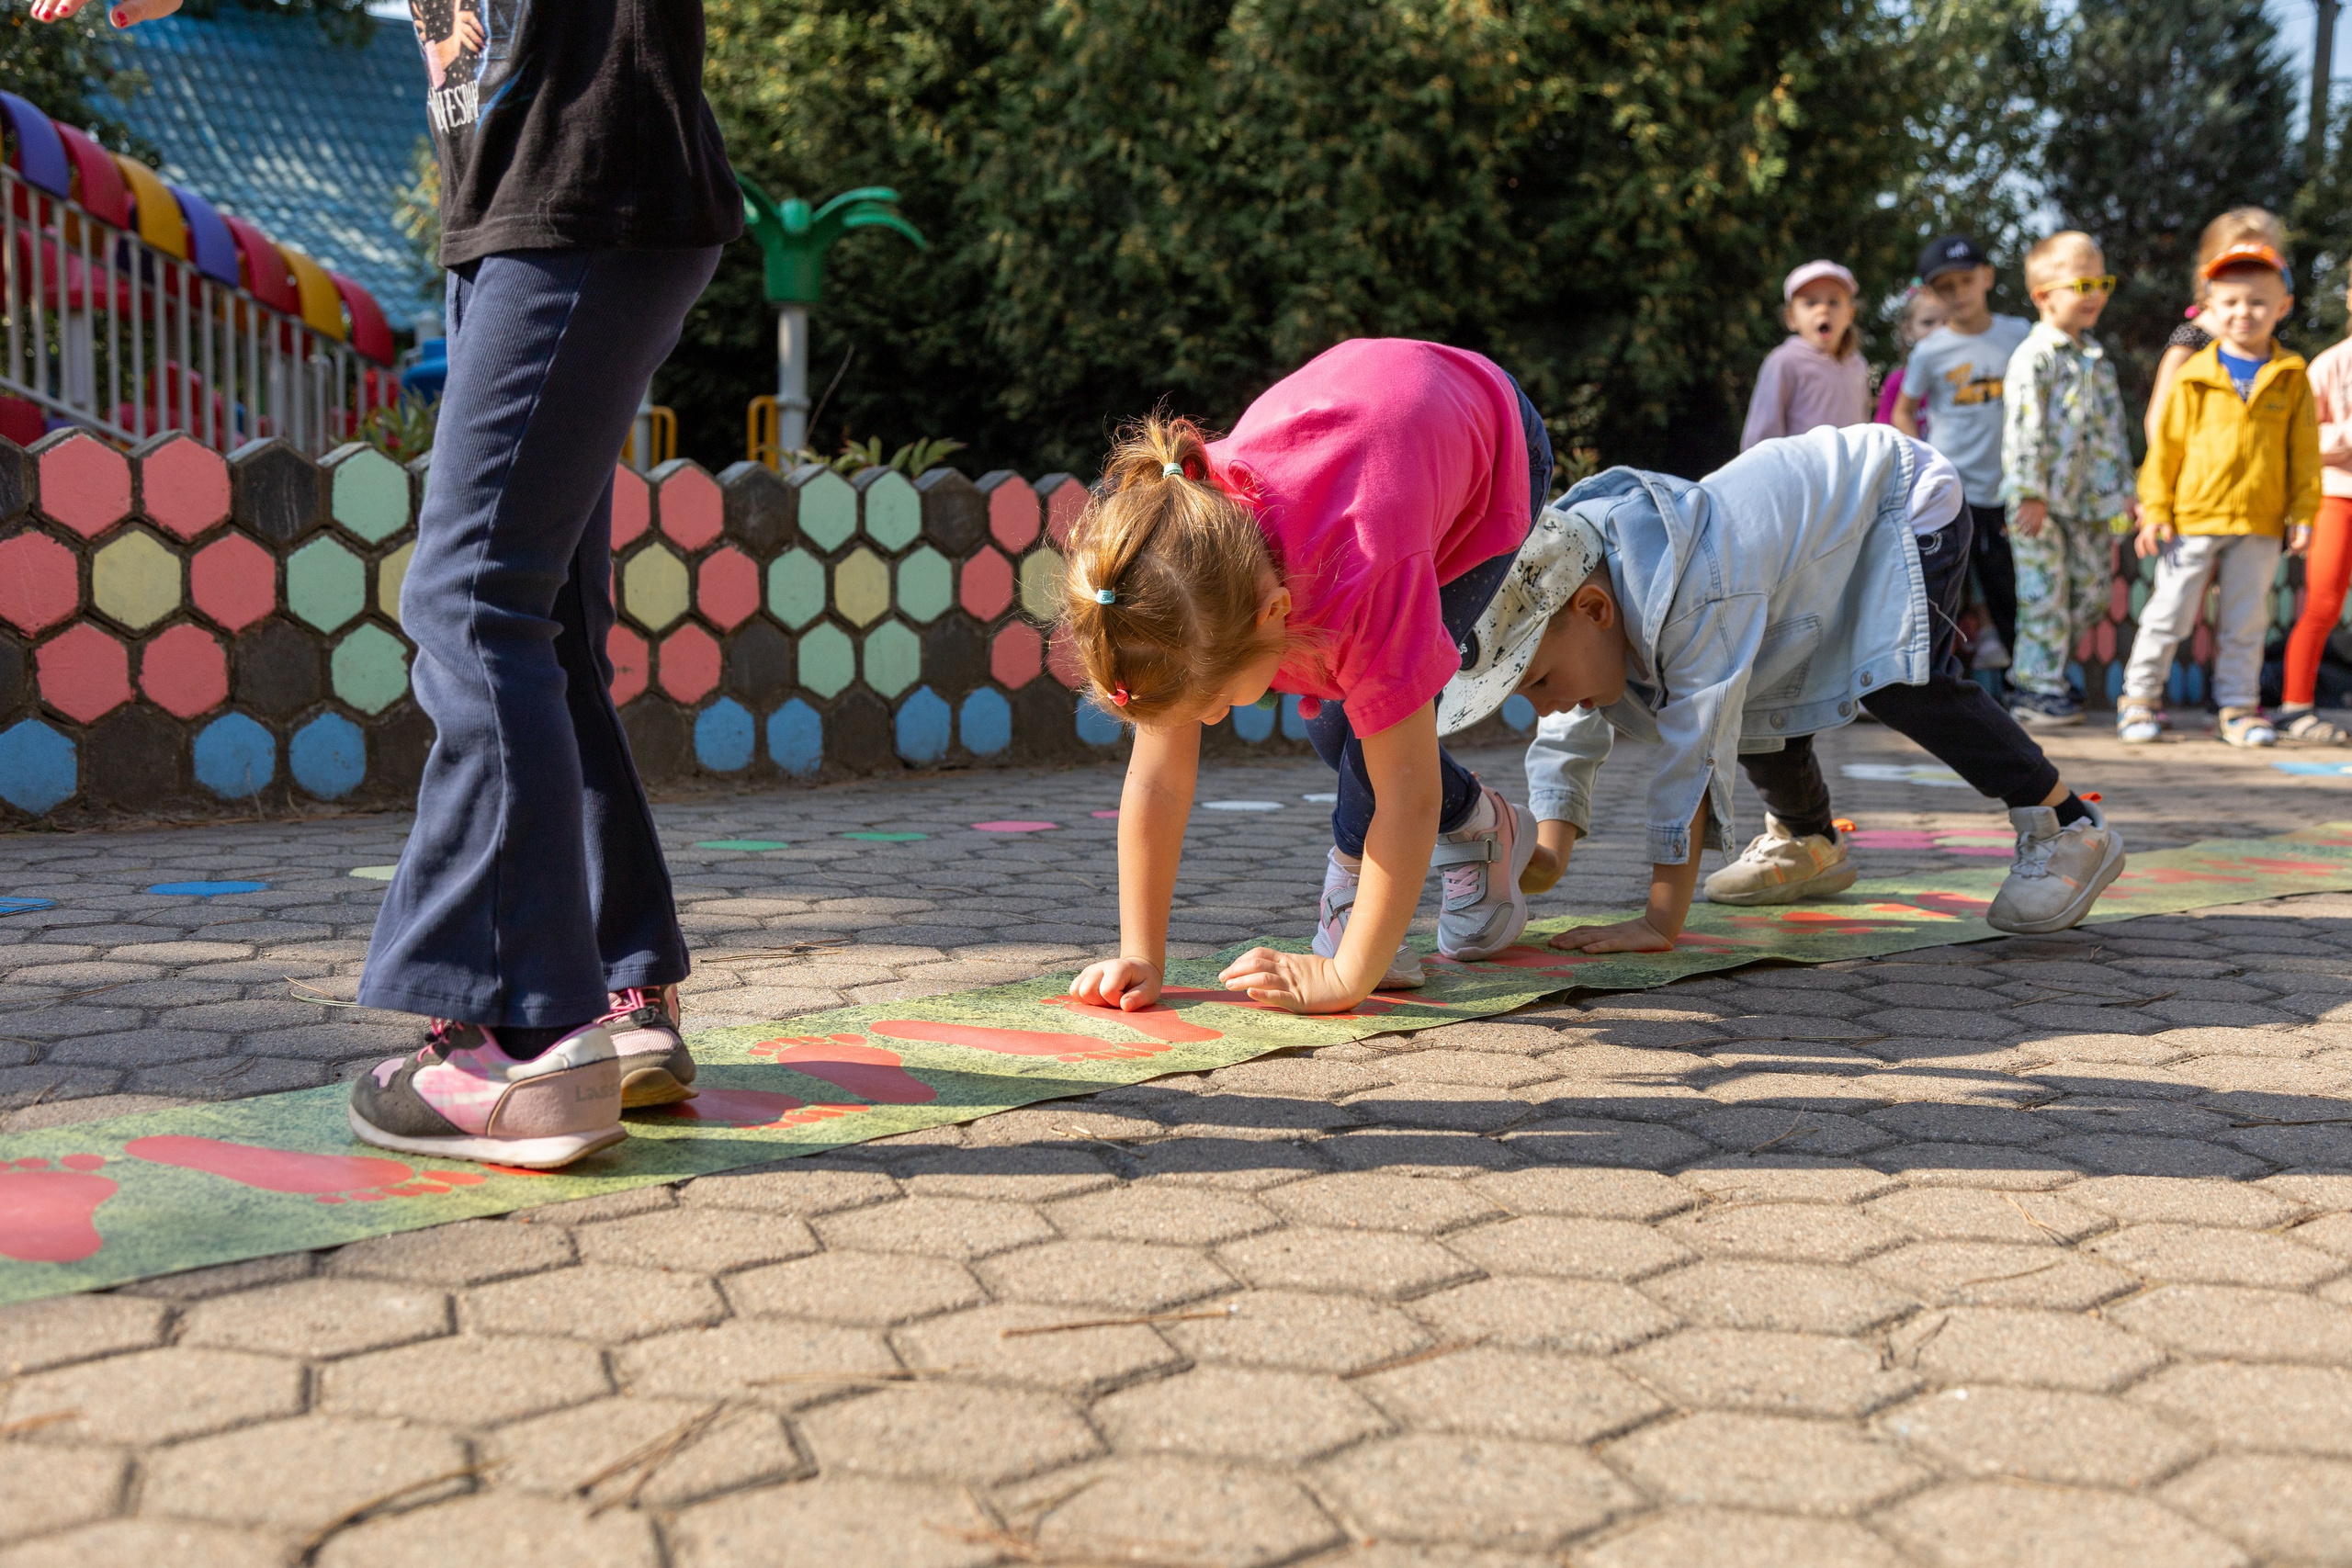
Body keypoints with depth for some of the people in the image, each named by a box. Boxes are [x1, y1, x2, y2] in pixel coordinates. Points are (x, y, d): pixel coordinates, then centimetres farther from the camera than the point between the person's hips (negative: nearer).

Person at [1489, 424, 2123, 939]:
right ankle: (1807, 845, 33)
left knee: (1898, 681, -27)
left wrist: (1659, 923, -41)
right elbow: (1567, 746, -11)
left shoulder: (1696, 593, -42)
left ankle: (2070, 829, -13)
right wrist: (1546, 859, -29)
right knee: (1754, 704, 6)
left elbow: (1695, 756, -42)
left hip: (1903, 492, -8)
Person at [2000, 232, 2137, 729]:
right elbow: (2024, 428, -15)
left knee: (2092, 591, 10)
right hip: (2043, 502, -8)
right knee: (2045, 594, -4)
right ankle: (2038, 687, 4)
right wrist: (2030, 494, -20)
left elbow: (2114, 427, 19)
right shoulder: (2034, 358, -9)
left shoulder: (2097, 358, 15)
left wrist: (2125, 490, 15)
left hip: (2090, 501, 8)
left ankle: (2034, 670, 23)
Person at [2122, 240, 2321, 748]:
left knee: (2246, 621, 9)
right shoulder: (2194, 376, -1)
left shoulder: (2291, 377, 5)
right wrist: (2155, 510, -3)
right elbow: (2165, 445, 1)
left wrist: (2303, 513, 3)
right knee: (2168, 614, 3)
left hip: (2260, 524, 2)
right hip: (2193, 517, -2)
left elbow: (2304, 452, 8)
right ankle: (2138, 698, 14)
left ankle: (2238, 708, 19)